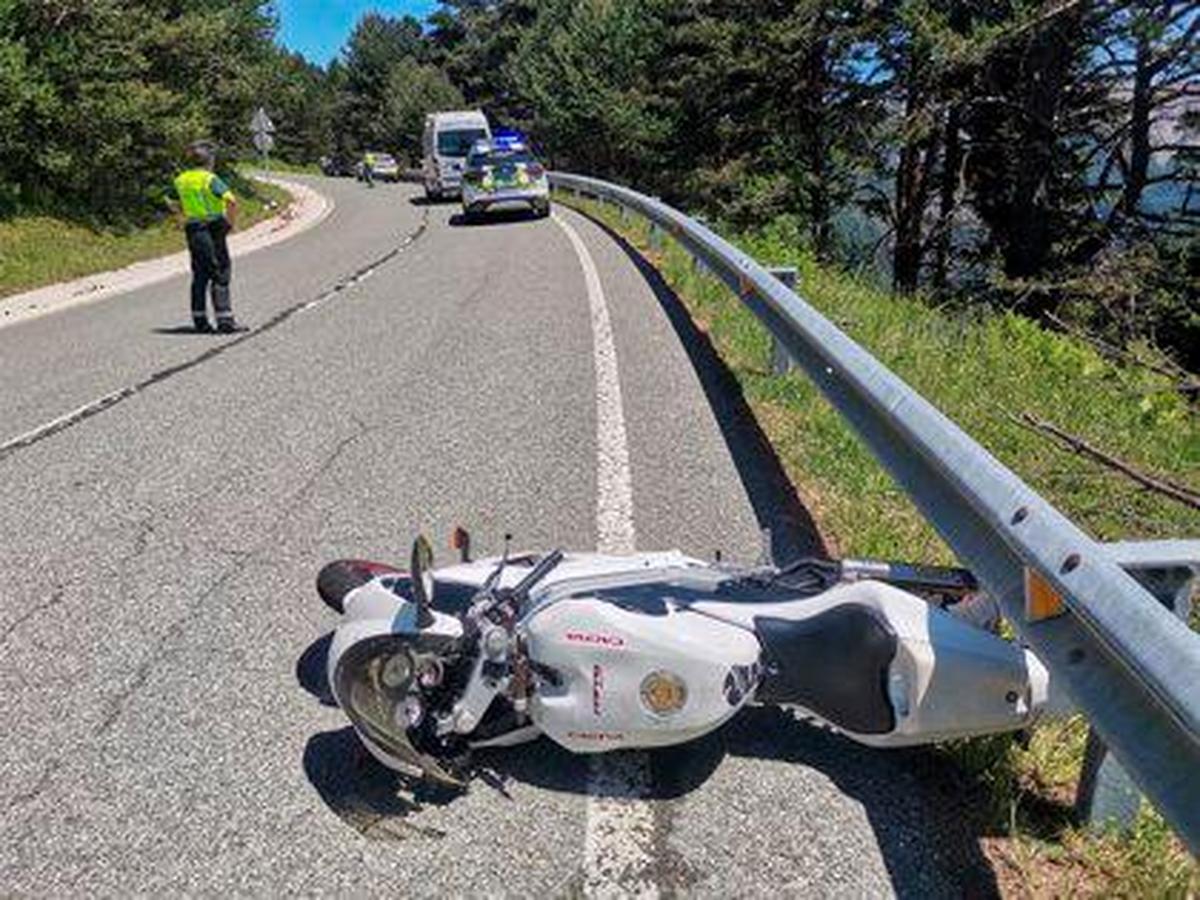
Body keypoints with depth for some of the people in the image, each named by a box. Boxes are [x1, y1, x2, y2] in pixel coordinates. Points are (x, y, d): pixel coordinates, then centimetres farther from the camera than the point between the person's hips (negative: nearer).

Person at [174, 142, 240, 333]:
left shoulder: (180, 180, 10)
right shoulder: (210, 179, -12)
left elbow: (179, 206, 20)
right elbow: (231, 201, -24)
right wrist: (230, 222, -12)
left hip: (193, 230, 6)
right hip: (213, 229, -6)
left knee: (199, 276, 12)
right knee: (220, 274, -3)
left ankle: (200, 320, 13)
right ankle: (225, 320, -5)